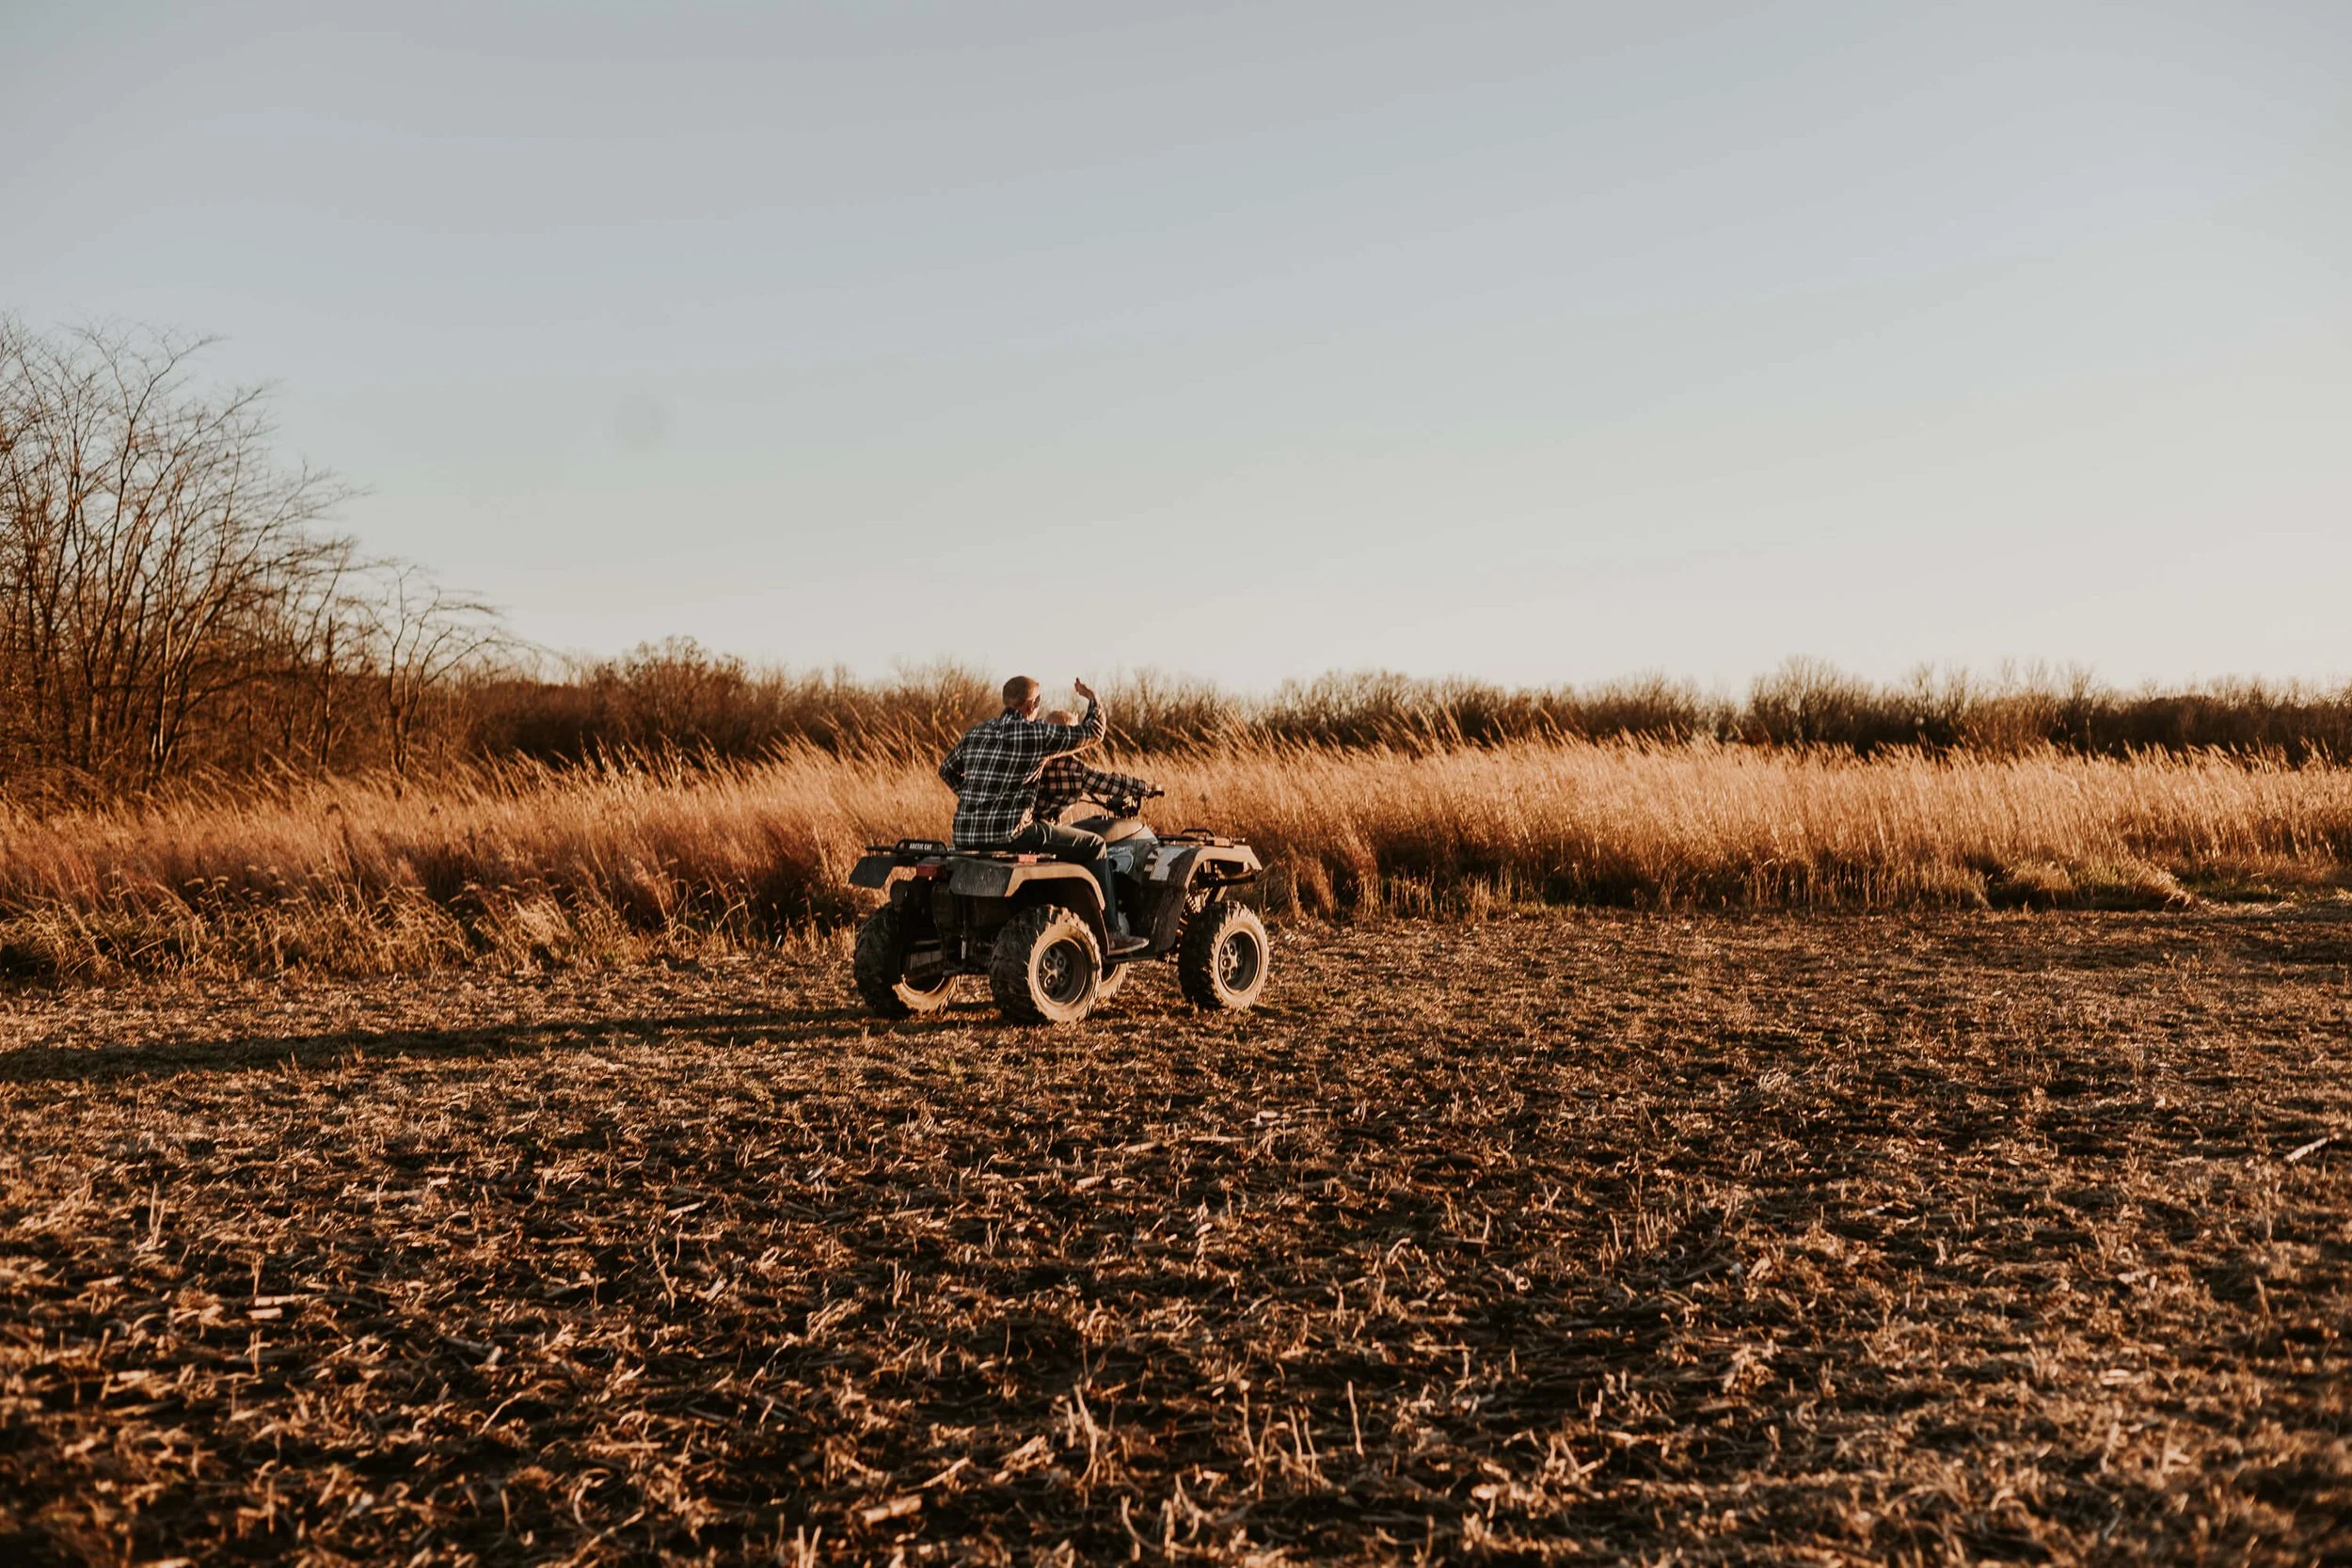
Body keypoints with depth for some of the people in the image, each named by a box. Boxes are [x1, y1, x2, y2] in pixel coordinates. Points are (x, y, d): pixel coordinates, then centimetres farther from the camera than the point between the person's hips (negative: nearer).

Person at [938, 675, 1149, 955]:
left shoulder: (976, 732, 13)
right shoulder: (1036, 734, -7)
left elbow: (947, 771, 25)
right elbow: (1092, 733, 1)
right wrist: (1094, 699, 20)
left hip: (964, 835, 8)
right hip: (1009, 833, -8)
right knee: (1094, 845, 5)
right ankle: (1110, 934, 7)